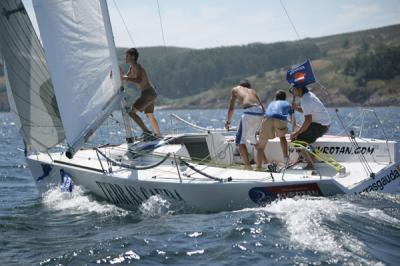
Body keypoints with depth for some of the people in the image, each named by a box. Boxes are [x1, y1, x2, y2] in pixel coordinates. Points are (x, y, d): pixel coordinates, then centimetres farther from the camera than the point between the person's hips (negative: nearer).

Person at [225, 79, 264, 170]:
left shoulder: (235, 89, 27)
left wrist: (228, 122, 40)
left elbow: (231, 108, 28)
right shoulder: (252, 91, 34)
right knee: (251, 136, 27)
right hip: (260, 112, 5)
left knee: (240, 140, -1)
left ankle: (248, 166, -14)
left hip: (249, 111, -5)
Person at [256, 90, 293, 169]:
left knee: (261, 147, 9)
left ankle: (258, 167, -8)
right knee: (282, 136, 33)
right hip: (280, 120, 0)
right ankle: (286, 158, 22)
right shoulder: (288, 104, 37)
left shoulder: (271, 103, 41)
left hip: (267, 119, 1)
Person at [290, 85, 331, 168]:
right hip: (325, 124, 10)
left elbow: (308, 120, -26)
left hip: (320, 126, -10)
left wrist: (297, 132, -20)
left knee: (297, 140, -11)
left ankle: (310, 164, -10)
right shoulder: (309, 94, 9)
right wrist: (295, 107, 3)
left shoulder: (305, 100, -21)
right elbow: (306, 111, 20)